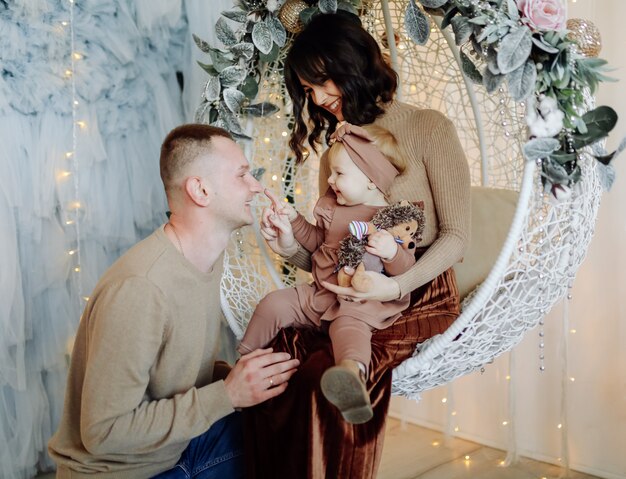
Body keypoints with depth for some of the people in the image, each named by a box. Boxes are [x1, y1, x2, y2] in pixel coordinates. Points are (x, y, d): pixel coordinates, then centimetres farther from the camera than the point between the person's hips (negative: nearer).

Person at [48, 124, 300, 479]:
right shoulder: (138, 288, -30)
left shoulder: (207, 256, 0)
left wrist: (237, 378, -10)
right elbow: (104, 433, -27)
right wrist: (227, 394, -26)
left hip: (182, 437, 8)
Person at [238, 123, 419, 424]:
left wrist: (391, 252, -35)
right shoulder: (331, 206, 12)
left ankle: (353, 372, -73)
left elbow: (406, 269, -14)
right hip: (321, 291, 8)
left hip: (363, 300, -7)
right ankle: (243, 358, 16)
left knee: (349, 325, -39)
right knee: (273, 304, -4)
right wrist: (293, 220, 15)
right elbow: (318, 240, 28)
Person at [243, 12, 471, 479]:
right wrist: (293, 249, -8)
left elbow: (456, 234, -5)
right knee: (274, 358, -25)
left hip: (420, 295, -4)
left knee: (327, 372, -31)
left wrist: (396, 286, -21)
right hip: (346, 299, 5)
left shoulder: (429, 129, -1)